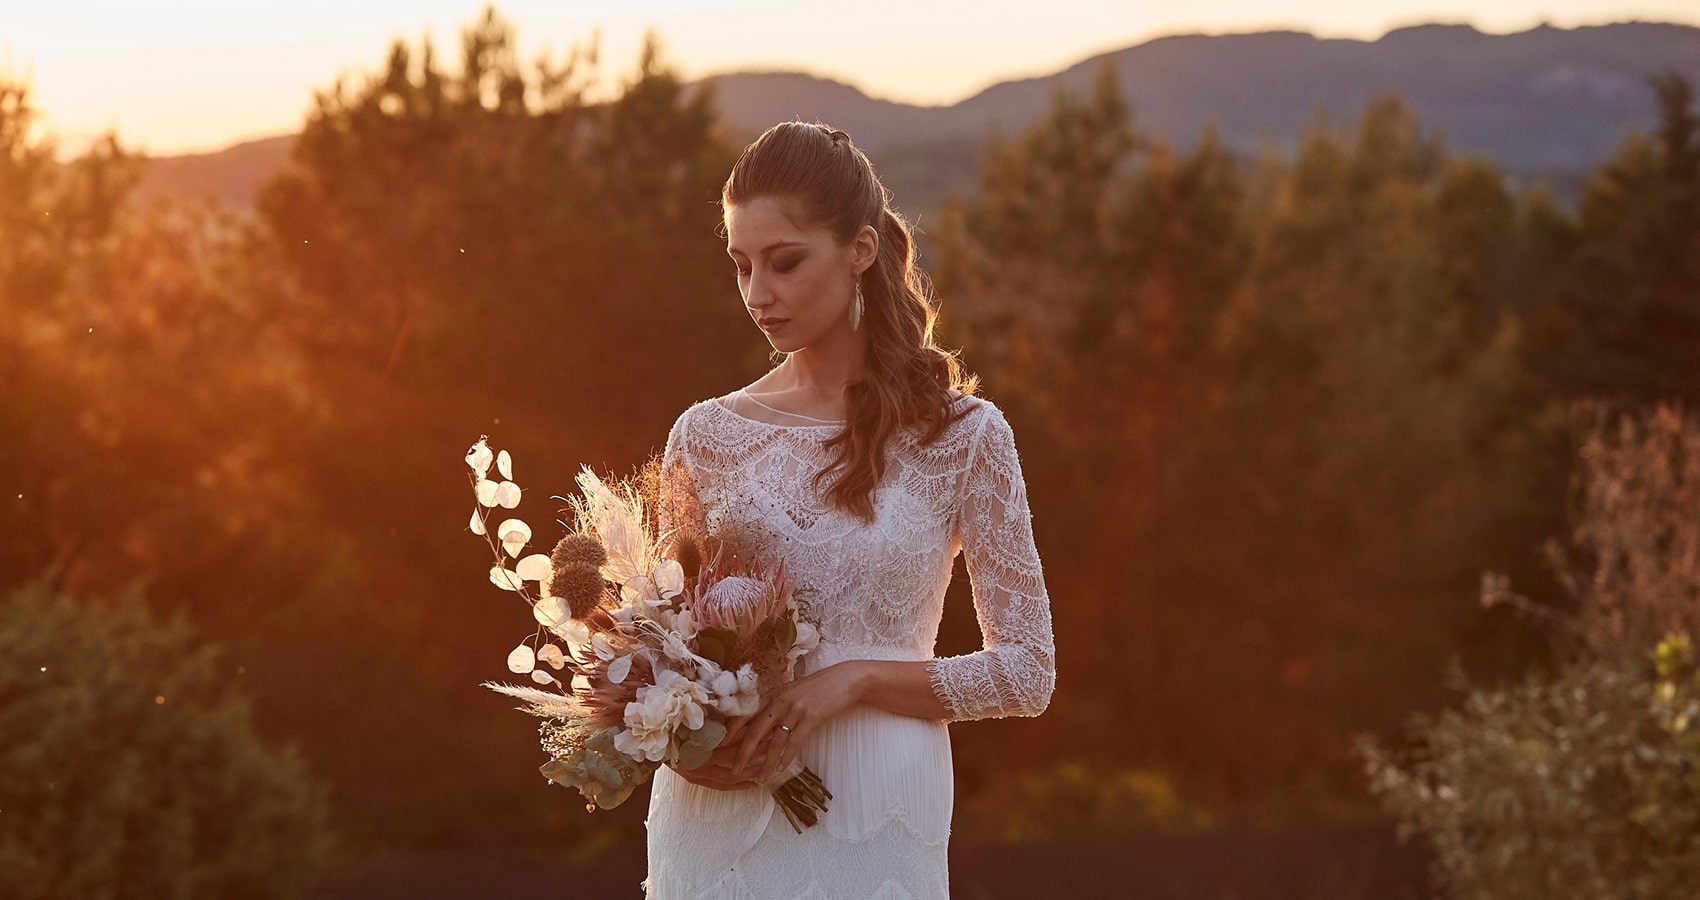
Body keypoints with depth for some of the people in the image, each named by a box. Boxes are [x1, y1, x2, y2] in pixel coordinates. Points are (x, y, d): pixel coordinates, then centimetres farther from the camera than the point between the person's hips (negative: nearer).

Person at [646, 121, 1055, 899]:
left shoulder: (963, 436, -3)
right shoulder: (706, 437, 4)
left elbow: (1026, 671, -1)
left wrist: (854, 678, -13)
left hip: (871, 829, -2)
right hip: (714, 825, 2)